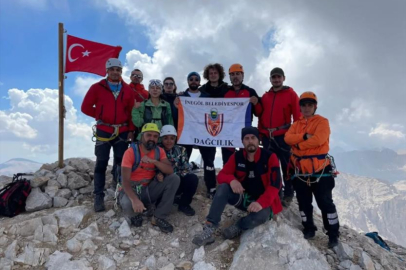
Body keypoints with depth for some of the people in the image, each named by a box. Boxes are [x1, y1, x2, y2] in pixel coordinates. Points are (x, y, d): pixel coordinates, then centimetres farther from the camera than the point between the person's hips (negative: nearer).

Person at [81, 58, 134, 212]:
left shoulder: (127, 90, 7)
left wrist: (131, 130, -1)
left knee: (121, 163, 7)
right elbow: (86, 107, 2)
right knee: (101, 164, 1)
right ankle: (99, 197, 6)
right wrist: (101, 116, -1)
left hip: (123, 132, 2)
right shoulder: (97, 88, 1)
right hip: (104, 131, -2)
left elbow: (132, 111, 6)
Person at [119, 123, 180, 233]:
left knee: (174, 178, -18)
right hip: (132, 189, -4)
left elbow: (170, 171, -16)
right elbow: (125, 180, -23)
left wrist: (154, 161, -31)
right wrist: (135, 200, -38)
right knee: (127, 205, -39)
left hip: (150, 189, 4)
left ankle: (159, 217, -11)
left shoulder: (159, 151, -3)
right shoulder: (131, 152, -17)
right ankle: (136, 214, 3)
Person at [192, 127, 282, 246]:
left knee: (262, 214, -37)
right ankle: (209, 228, -28)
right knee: (223, 187, -25)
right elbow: (222, 174, -5)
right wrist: (232, 180, -30)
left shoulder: (270, 157, -14)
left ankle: (238, 227, -8)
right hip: (242, 198, 3)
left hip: (262, 202, -2)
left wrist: (261, 203, -36)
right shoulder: (237, 156, -4)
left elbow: (275, 184, -21)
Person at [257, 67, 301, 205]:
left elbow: (297, 116, -2)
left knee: (286, 165, 2)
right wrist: (260, 134, 10)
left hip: (283, 136, -4)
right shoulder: (265, 96, 15)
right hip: (267, 137, 4)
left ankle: (288, 194, 13)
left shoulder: (291, 94, 3)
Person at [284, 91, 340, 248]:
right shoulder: (296, 124, 14)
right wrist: (304, 136, -20)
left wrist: (299, 145, -10)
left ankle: (333, 234, 16)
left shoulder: (322, 121, -2)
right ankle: (308, 229, 29)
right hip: (301, 171, 5)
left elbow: (318, 139, -20)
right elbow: (287, 138, -5)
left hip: (320, 170, -5)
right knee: (304, 203, 12)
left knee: (325, 203, 1)